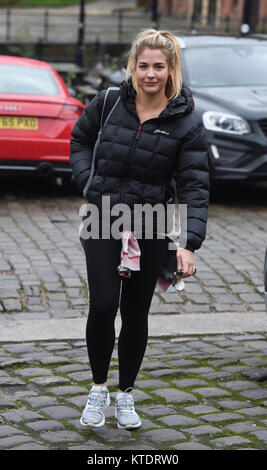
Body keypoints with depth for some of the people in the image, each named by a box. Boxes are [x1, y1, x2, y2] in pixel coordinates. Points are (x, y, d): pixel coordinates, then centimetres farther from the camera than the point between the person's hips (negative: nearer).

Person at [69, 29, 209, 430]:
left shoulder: (186, 122, -9)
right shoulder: (109, 103, -4)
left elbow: (194, 186, -12)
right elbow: (80, 139, 16)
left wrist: (189, 244, -24)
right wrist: (89, 182, 0)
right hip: (103, 220, 0)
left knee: (136, 314, 9)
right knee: (103, 305, -11)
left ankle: (125, 395, 27)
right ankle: (99, 389, 12)